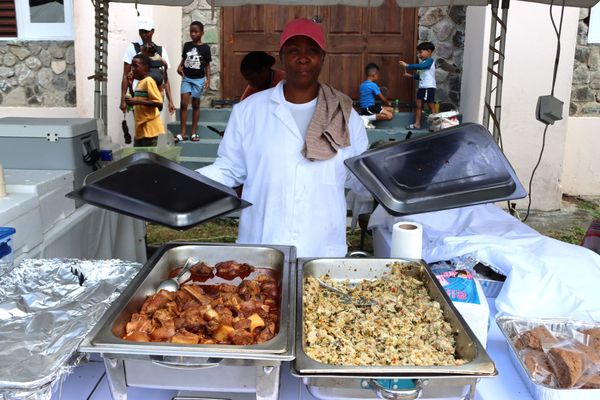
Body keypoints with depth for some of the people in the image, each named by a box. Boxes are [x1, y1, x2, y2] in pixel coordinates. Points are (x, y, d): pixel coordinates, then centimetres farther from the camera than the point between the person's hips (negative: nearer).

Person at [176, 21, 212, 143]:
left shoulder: (205, 47, -4)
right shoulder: (187, 45, 3)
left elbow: (207, 65, 0)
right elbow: (183, 59, 14)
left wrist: (208, 79, -9)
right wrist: (180, 66, -6)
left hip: (199, 79, -2)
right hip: (186, 78, 2)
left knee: (195, 105, 7)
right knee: (183, 103, -7)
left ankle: (194, 132, 14)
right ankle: (182, 133, -3)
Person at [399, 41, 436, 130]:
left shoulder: (430, 60, -10)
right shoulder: (423, 63, 16)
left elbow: (419, 66, -26)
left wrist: (407, 65, -25)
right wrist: (410, 75, 9)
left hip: (429, 87, -9)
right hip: (421, 87, 9)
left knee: (431, 106, -3)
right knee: (419, 105, 7)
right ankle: (417, 124, 10)